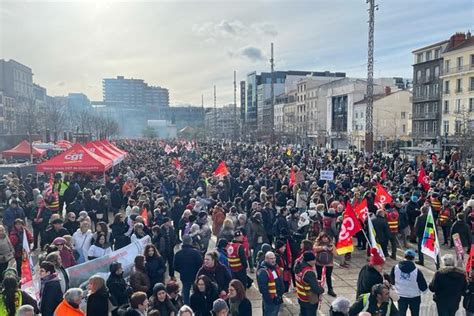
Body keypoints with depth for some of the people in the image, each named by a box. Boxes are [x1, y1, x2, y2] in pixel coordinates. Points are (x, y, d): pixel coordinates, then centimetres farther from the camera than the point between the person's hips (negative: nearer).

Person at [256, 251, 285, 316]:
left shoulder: (276, 267, 3)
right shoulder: (263, 272, -26)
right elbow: (263, 288, -27)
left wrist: (281, 293, 13)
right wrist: (269, 299, -22)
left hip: (278, 298, 9)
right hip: (270, 300, -9)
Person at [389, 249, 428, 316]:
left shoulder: (395, 268, -15)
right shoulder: (416, 271, -23)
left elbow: (392, 281, 0)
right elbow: (424, 288, -16)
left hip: (401, 296, 2)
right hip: (414, 297, -2)